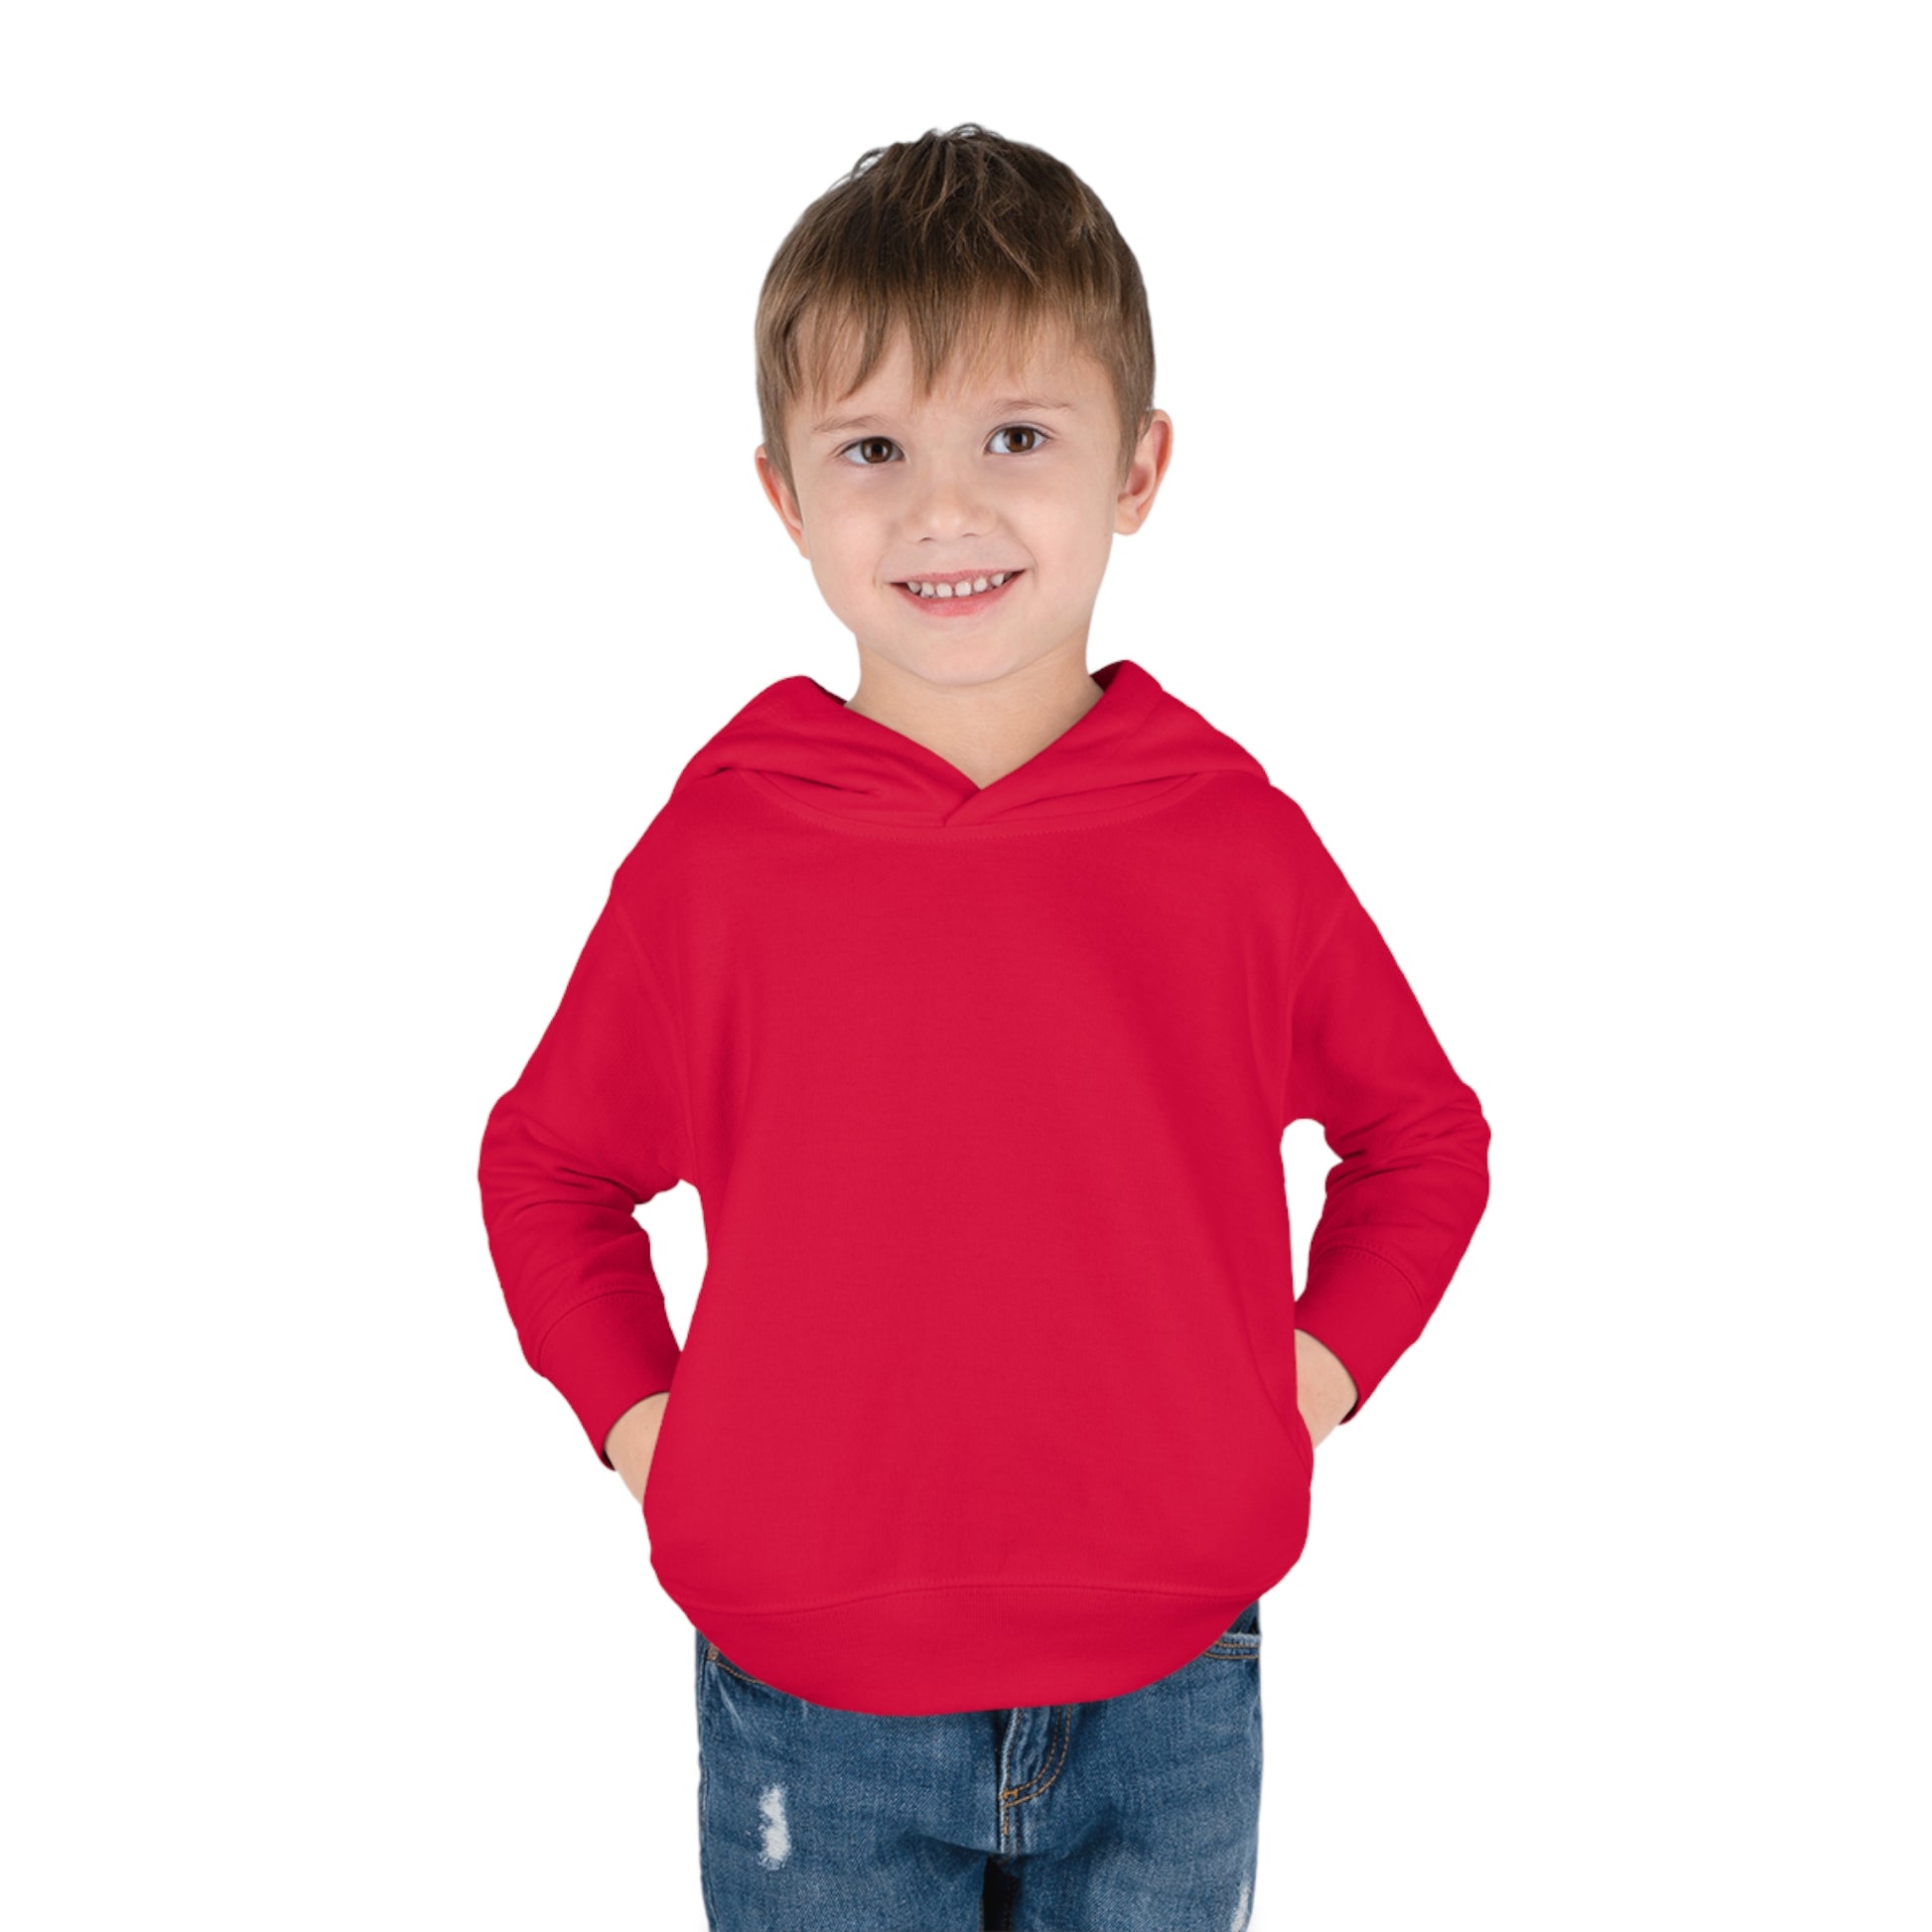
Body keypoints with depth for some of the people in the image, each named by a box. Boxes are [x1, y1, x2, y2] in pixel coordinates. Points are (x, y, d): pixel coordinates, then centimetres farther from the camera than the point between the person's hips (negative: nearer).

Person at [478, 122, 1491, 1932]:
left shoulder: (1240, 842, -7)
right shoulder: (712, 854, -9)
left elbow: (1425, 1135, 9)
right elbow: (547, 1163, 7)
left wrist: (1312, 1376, -2)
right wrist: (642, 1424, -3)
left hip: (1167, 1716, 1)